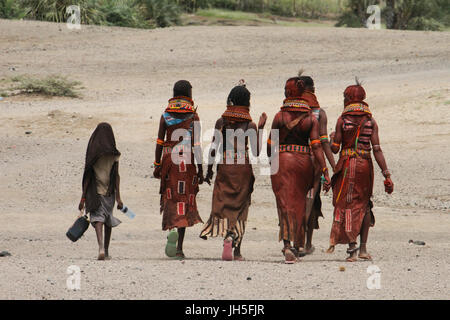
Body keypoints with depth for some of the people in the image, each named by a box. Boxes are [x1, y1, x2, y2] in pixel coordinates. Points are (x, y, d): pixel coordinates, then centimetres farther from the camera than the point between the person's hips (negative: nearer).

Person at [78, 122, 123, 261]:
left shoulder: (92, 153, -5)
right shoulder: (113, 155, -3)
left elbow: (87, 176, -4)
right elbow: (117, 176, -4)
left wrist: (83, 197, 0)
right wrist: (118, 197, -3)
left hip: (94, 192, -2)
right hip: (109, 192, 2)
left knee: (98, 219, -7)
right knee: (108, 220, 16)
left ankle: (101, 248, -30)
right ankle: (106, 252, 25)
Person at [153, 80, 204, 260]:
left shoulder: (166, 115, 3)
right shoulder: (193, 116, -3)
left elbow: (159, 142, 1)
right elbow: (196, 144, -6)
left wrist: (157, 166, 5)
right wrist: (200, 169, -2)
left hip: (169, 160, 1)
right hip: (187, 163, -1)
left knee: (170, 198, 14)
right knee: (185, 202, 4)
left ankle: (171, 230, -14)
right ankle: (179, 248, -1)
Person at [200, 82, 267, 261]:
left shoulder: (221, 122, -1)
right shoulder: (250, 125, -5)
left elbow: (214, 148, -3)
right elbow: (256, 152, -7)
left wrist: (209, 169, 6)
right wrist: (260, 128, -1)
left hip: (224, 167, 1)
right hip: (243, 168, -1)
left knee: (223, 203, 7)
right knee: (240, 206, 6)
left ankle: (226, 234, -22)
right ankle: (236, 250, -3)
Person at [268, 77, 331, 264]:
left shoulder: (280, 116, -3)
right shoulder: (311, 118, 0)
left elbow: (271, 145, 1)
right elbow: (316, 146, -7)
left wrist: (271, 159, 22)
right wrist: (325, 172, -7)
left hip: (282, 161, -2)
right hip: (304, 163, 2)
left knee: (286, 204, -5)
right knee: (299, 204, 15)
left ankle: (287, 244, -24)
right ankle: (297, 245, 24)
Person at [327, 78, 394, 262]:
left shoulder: (342, 120, -3)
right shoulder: (370, 121, 2)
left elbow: (335, 149, -4)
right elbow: (377, 149, -5)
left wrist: (332, 138, 20)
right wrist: (387, 175, -6)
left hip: (347, 164, -3)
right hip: (365, 164, 3)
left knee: (346, 205, 1)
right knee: (364, 204, 14)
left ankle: (352, 244, -13)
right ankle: (363, 249, 11)